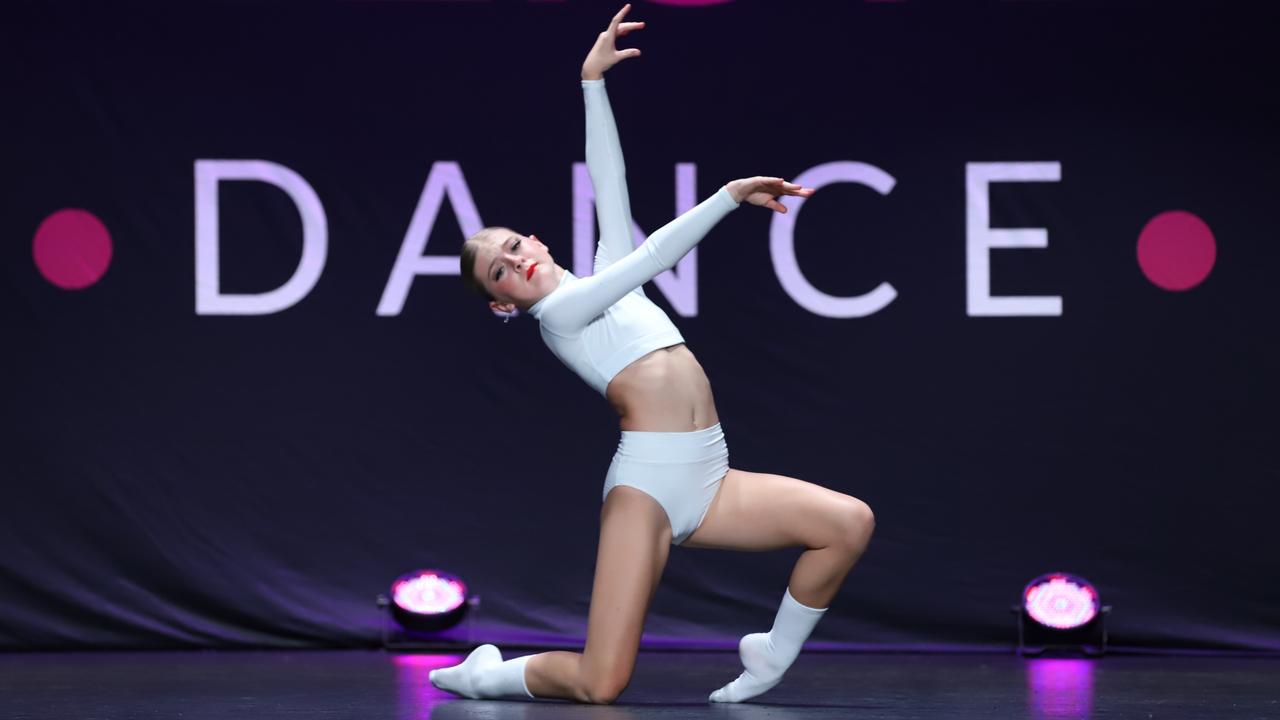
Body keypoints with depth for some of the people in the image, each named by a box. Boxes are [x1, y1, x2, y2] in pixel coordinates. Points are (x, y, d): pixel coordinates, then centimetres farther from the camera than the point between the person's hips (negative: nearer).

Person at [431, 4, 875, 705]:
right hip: (646, 485, -7)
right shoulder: (558, 311, 3)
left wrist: (592, 82, 21)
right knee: (600, 685, -14)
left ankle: (771, 657, 6)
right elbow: (655, 256, -7)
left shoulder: (610, 276, 22)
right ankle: (485, 676, 17)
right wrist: (729, 194, -8)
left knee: (851, 523, -13)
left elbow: (608, 182, 20)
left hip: (709, 484, 7)